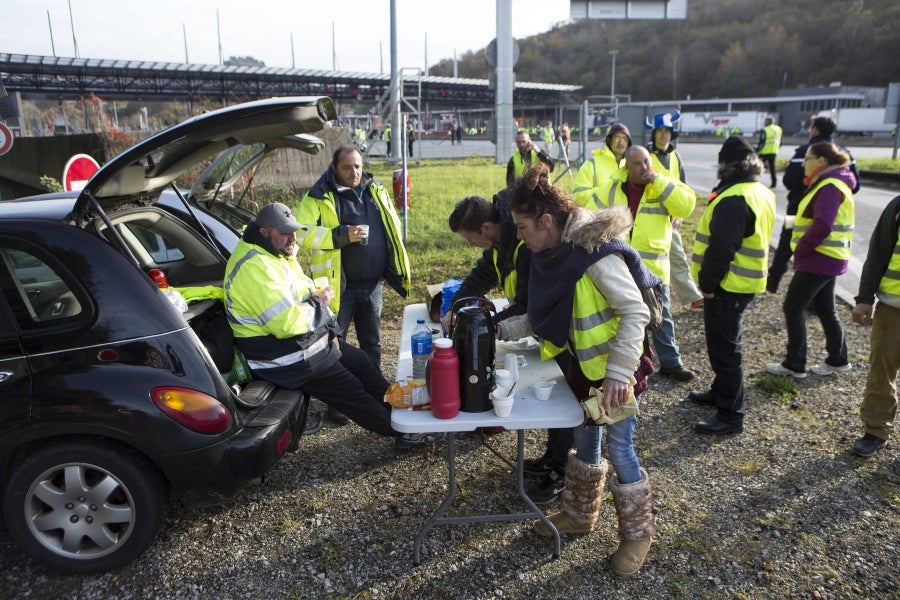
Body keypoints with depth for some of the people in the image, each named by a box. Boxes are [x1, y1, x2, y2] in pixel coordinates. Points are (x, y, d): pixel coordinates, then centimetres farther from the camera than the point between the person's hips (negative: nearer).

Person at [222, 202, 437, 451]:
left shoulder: (277, 253, 7)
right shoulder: (255, 267, -26)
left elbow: (305, 294, 14)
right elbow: (287, 323, -32)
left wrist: (331, 331, 1)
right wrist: (319, 304, -15)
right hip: (288, 358, -10)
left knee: (361, 362, 14)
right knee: (352, 393, -1)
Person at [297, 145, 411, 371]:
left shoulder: (376, 191, 9)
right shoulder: (320, 197, -7)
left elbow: (393, 227, 19)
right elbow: (301, 232, -17)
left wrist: (388, 270, 13)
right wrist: (340, 235, -26)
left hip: (373, 285, 5)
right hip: (340, 286, -5)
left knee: (371, 340, 19)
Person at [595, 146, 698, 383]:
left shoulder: (665, 185, -3)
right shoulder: (612, 188, 0)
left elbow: (686, 206, -20)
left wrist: (657, 180, -21)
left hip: (653, 265, -1)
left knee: (661, 316, 10)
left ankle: (670, 362, 23)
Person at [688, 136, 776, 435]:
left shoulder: (733, 200, -22)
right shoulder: (762, 192, 10)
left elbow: (721, 248, -26)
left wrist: (707, 283, -16)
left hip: (728, 285, -10)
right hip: (745, 282, 10)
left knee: (724, 347, -3)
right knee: (725, 342, 23)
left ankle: (730, 415, 6)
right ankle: (721, 392, 39)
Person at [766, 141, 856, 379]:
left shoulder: (829, 188, -17)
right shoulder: (830, 183, 15)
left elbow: (822, 226, -28)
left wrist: (800, 250, -18)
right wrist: (802, 250, 8)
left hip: (818, 260, -10)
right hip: (828, 259, 10)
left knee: (793, 308, -3)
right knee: (825, 310, 18)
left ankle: (794, 365, 5)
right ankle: (838, 359, 29)